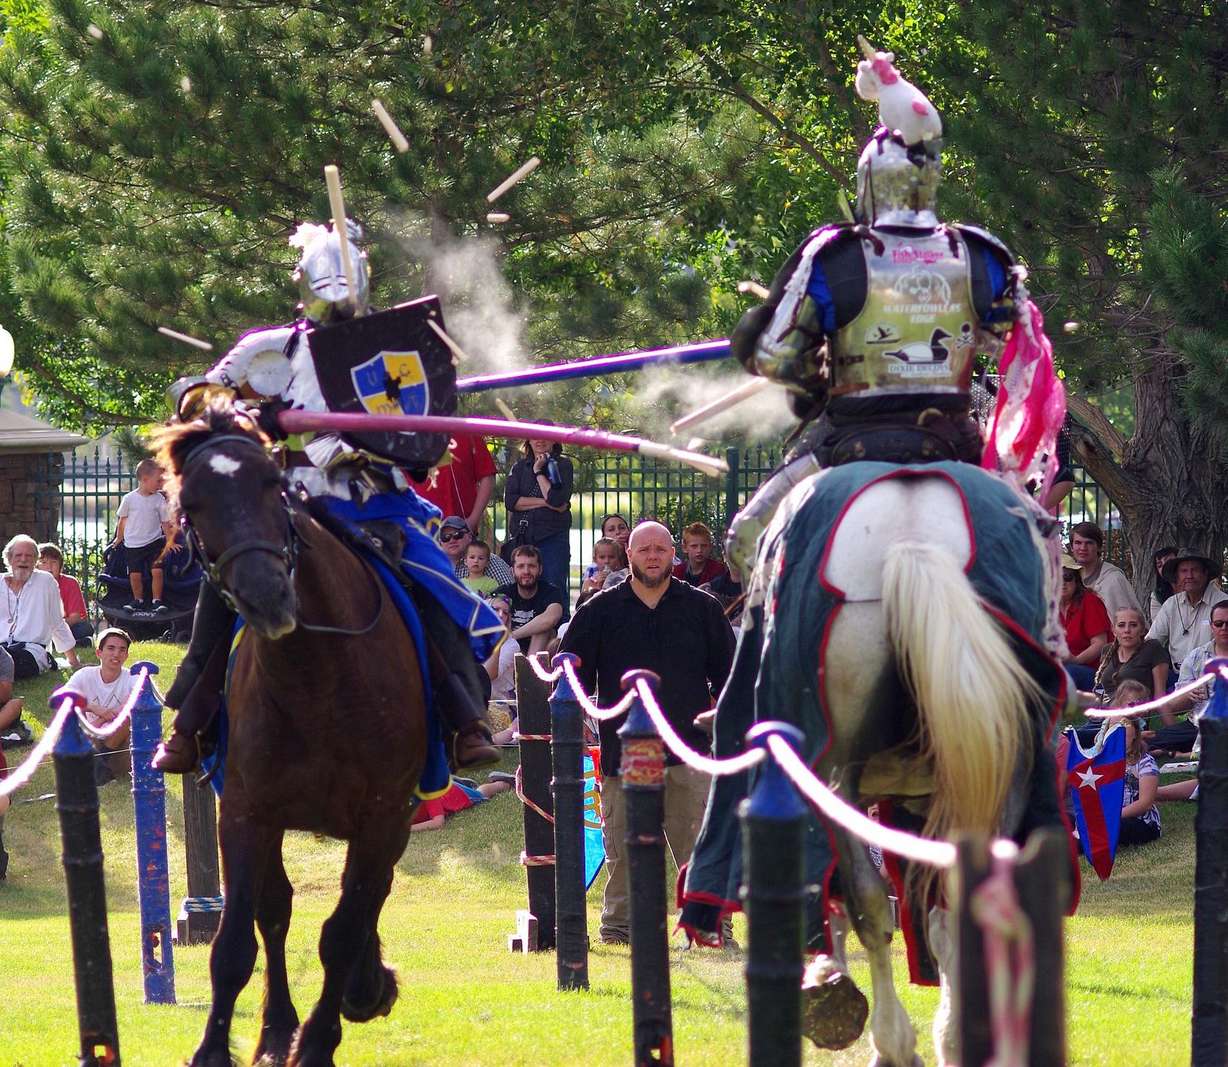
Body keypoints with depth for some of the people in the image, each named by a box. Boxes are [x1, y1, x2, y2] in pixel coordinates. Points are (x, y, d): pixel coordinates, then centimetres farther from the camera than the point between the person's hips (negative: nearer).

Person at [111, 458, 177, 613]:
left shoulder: (159, 499, -1)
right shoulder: (129, 499, -6)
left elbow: (165, 522, 7)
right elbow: (123, 520, 7)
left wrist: (169, 541, 6)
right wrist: (119, 539, 14)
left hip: (154, 542, 1)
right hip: (133, 544, -1)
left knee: (157, 571, -10)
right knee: (135, 574, -2)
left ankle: (157, 600, 2)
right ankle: (138, 599, 19)